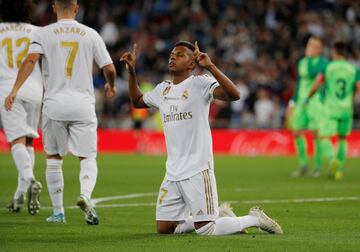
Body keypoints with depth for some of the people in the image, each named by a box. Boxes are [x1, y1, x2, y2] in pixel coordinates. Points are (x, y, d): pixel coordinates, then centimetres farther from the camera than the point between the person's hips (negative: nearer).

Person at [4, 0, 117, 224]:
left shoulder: (43, 34, 1)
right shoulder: (91, 34, 5)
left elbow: (31, 60, -14)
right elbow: (109, 68, 5)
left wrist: (14, 90, -18)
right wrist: (111, 86, 25)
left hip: (54, 104, 0)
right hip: (83, 105, 0)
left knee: (54, 158, 14)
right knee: (88, 157, 6)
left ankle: (58, 212, 14)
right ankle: (85, 195, -23)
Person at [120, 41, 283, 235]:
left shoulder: (200, 84, -8)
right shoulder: (163, 89, 14)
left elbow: (234, 95, -24)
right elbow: (137, 101, 33)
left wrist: (210, 66, -29)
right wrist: (131, 71, 22)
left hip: (197, 170, -7)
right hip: (173, 174, 7)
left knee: (206, 230, -11)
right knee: (164, 229, 7)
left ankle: (255, 219, 14)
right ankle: (217, 217, 24)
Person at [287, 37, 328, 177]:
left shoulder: (323, 63, -6)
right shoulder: (302, 63, 15)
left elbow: (312, 73, -25)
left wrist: (310, 58, -18)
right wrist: (293, 102, 20)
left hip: (316, 101, -7)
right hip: (301, 101, 7)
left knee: (316, 134, -7)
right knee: (297, 133, 2)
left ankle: (318, 167, 2)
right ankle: (303, 165, 14)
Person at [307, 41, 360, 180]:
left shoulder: (328, 67, -3)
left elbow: (316, 86, -7)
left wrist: (308, 98, 9)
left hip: (330, 109, -3)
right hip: (347, 110, 3)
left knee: (325, 137, 0)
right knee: (342, 139, 19)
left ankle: (333, 160, -28)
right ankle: (339, 170, 14)